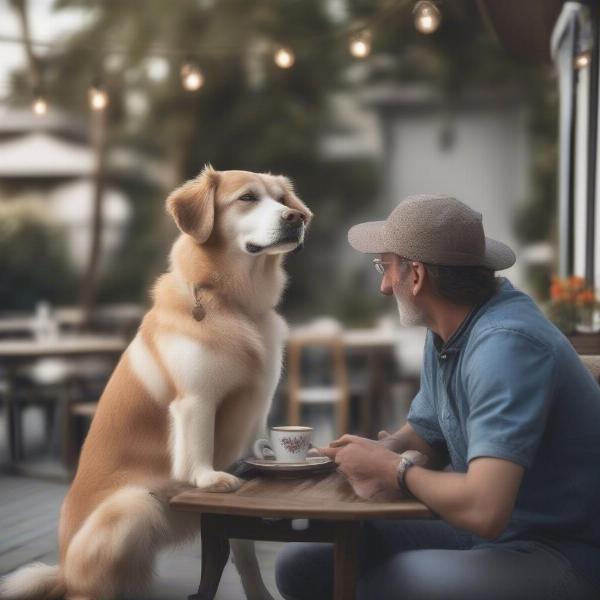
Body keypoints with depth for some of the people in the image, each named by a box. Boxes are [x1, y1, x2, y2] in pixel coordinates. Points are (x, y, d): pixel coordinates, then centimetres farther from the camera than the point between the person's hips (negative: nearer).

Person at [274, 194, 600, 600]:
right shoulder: (446, 331, 4)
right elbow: (422, 435, 17)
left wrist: (400, 471, -15)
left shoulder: (507, 344, -26)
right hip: (491, 529, 9)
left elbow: (483, 509, -35)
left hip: (565, 551, -8)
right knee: (304, 563, 1)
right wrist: (386, 458, -8)